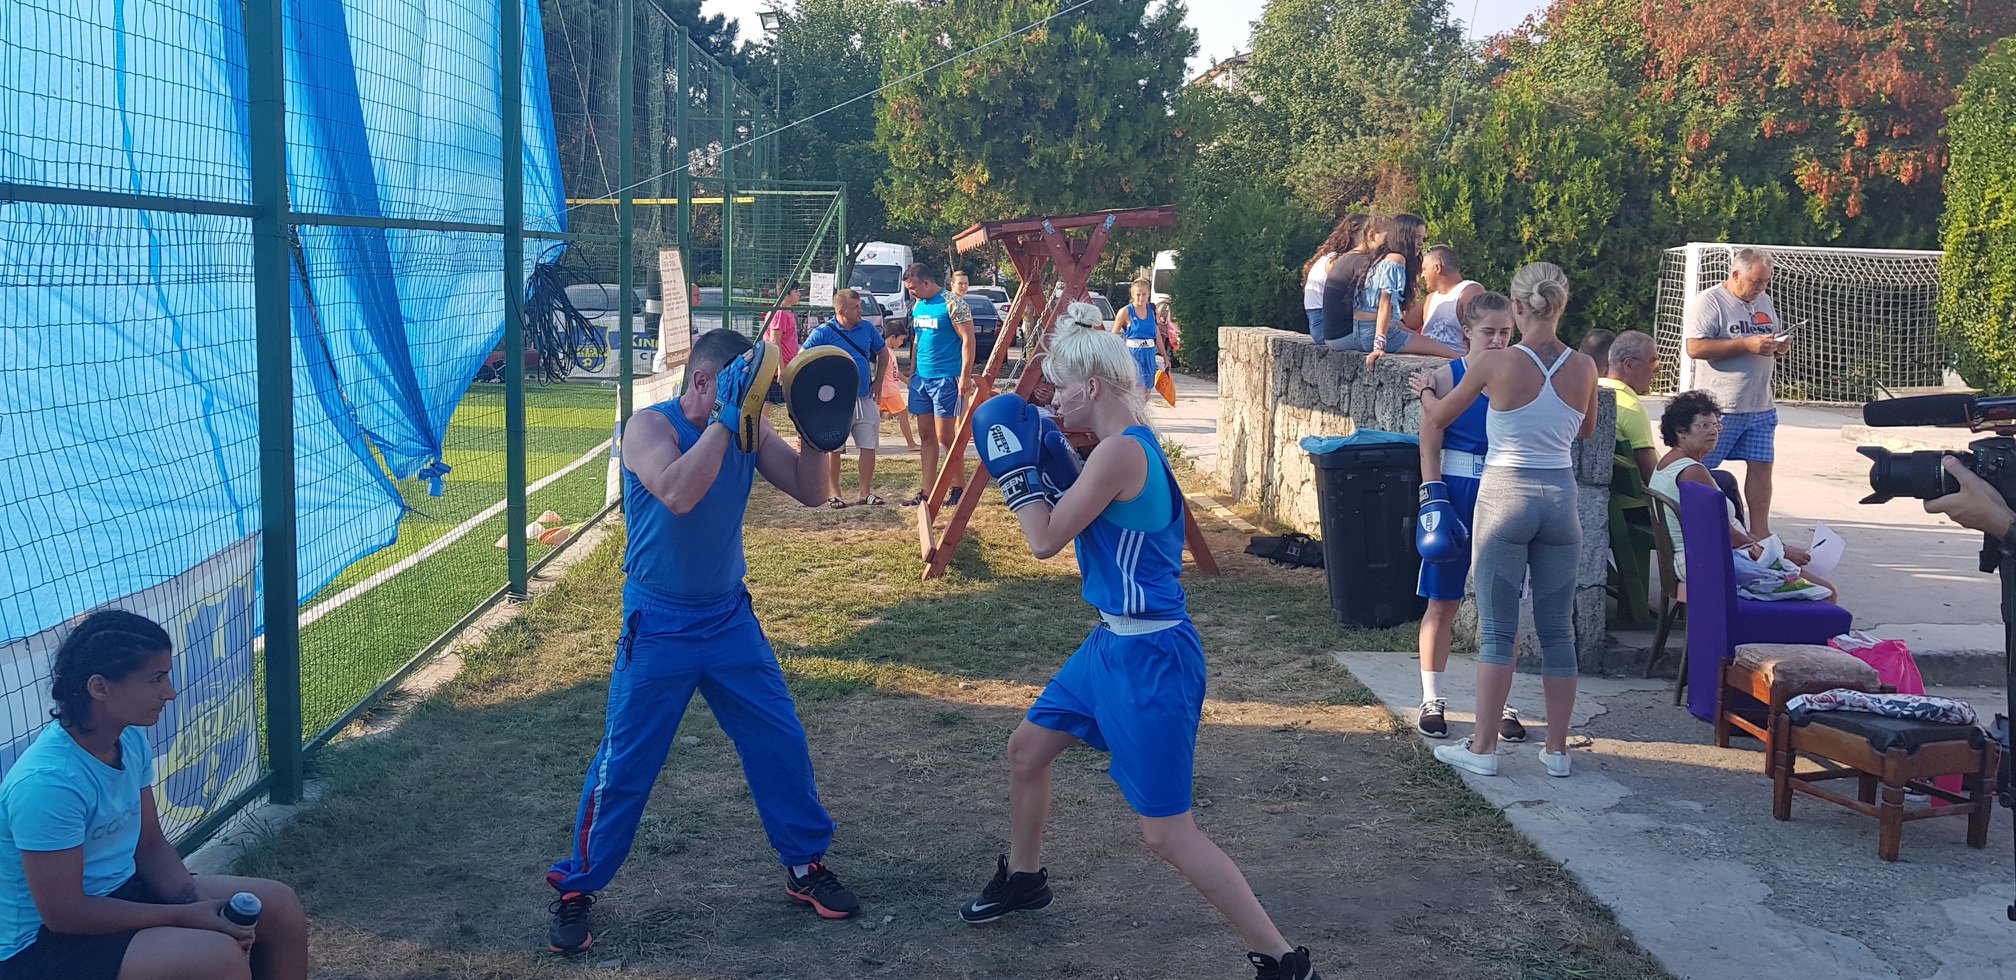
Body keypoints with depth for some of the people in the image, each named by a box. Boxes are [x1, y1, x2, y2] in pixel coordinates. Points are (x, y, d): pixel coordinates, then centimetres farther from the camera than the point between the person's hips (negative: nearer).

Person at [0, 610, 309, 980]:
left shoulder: (131, 740, -3)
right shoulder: (47, 782, -29)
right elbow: (63, 913, -24)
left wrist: (199, 903, -11)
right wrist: (186, 916, -20)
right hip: (44, 943, -9)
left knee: (280, 905, 1)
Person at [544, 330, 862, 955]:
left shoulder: (749, 430, -1)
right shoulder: (650, 426, -16)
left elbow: (810, 492, -1)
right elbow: (678, 494, -35)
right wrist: (724, 421, -33)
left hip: (730, 618, 5)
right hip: (658, 625, -5)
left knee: (782, 744, 8)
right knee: (624, 766, 1)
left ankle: (805, 866, 26)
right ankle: (576, 889, 17)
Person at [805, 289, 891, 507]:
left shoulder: (867, 329, 5)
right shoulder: (824, 332, -9)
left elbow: (883, 352, 21)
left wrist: (877, 382, 14)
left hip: (864, 398, 4)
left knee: (869, 446, 3)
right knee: (833, 448, 1)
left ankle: (866, 492, 13)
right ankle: (833, 493, 11)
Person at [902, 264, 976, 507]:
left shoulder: (952, 304, -10)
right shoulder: (917, 307, 13)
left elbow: (968, 340, -13)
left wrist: (965, 377, -18)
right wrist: (912, 373, 19)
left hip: (946, 378, -8)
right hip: (921, 378, 8)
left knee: (945, 436, -5)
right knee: (926, 436, 7)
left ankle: (960, 487, 8)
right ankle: (927, 491, 10)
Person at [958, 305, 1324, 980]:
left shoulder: (1122, 451, -22)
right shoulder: (1132, 443, 7)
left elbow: (1046, 539, -16)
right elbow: (1081, 512, 20)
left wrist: (1014, 466, -4)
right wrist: (1047, 457, 10)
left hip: (1147, 657, -10)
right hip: (1114, 643, 10)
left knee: (1165, 832, -7)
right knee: (1026, 749, 24)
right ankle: (1023, 878, 46)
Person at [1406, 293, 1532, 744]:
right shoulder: (1446, 377, -2)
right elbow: (1430, 448, -5)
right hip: (1456, 491, -2)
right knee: (1443, 602, 5)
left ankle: (1501, 704, 15)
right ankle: (1432, 700, 16)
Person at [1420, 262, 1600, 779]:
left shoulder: (1497, 364, -11)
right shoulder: (1584, 367, -1)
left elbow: (1439, 418, 5)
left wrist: (1425, 391, 26)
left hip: (1505, 495, -3)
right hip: (1560, 496, 3)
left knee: (1497, 629, 2)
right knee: (1558, 630, 10)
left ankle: (1483, 748, 7)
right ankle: (1557, 749, 16)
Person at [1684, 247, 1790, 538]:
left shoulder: (1764, 301, 16)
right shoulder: (1708, 302, -10)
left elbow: (1773, 339, 28)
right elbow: (1695, 348, -21)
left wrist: (1780, 345, 2)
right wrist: (1748, 345, -22)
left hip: (1762, 407, 7)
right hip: (1720, 407, -7)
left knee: (1761, 467, 5)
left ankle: (1760, 532, 12)